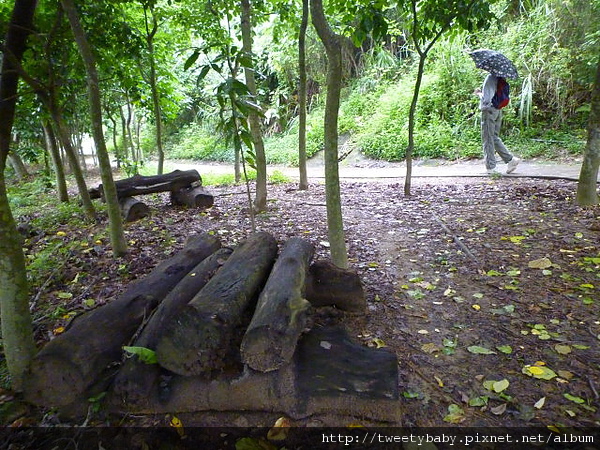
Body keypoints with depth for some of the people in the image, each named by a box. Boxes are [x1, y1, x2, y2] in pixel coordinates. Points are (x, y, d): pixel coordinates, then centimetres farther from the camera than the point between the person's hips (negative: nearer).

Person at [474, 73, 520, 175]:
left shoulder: (490, 78, -15)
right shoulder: (501, 79, 9)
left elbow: (486, 99, -19)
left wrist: (479, 94, 0)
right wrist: (482, 92, 14)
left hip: (489, 110, -8)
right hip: (498, 110, 8)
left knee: (487, 139, 0)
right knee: (495, 137, 18)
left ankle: (491, 167, 4)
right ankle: (510, 159, 14)